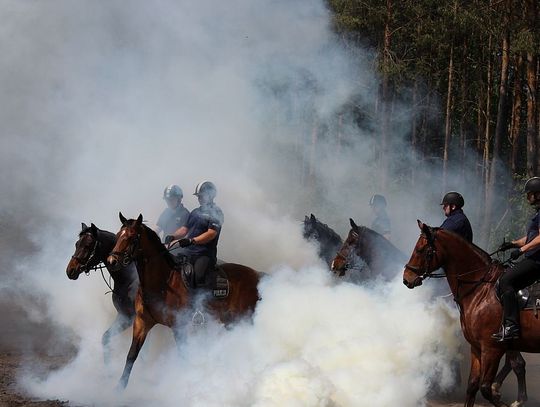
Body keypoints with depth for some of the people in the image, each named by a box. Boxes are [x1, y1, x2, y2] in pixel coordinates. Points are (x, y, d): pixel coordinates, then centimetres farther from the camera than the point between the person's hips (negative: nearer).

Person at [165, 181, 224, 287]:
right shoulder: (195, 212, 23)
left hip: (205, 254, -8)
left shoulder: (216, 212, -2)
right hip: (188, 252, 8)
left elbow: (211, 233, -15)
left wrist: (192, 240, -26)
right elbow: (185, 229, 22)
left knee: (198, 277, -29)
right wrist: (173, 236, 1)